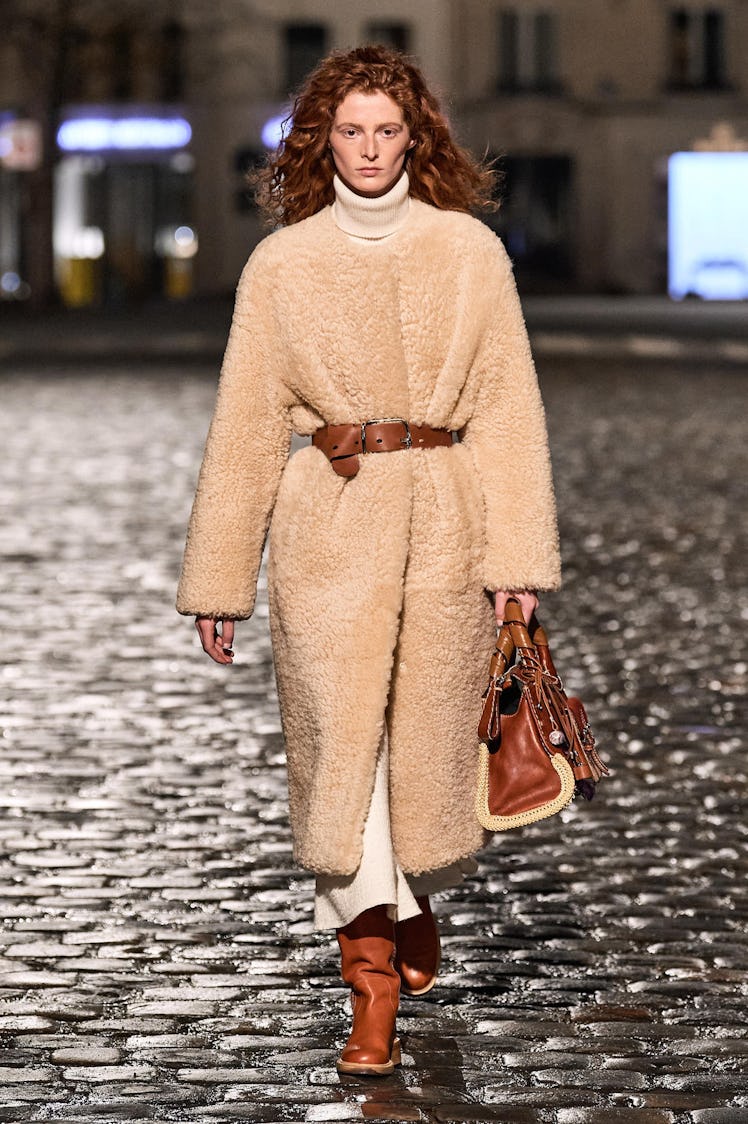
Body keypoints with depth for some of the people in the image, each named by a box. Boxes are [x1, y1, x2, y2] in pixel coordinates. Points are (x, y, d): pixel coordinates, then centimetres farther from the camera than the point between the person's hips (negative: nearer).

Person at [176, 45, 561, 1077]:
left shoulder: (471, 251, 4)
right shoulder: (282, 264, 4)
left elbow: (508, 407, 2)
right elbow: (247, 424, 7)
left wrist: (518, 556, -5)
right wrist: (219, 577, 7)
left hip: (446, 521, 0)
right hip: (328, 523, 0)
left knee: (430, 735, 5)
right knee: (341, 740, -6)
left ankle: (416, 905, 36)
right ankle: (372, 989, -1)